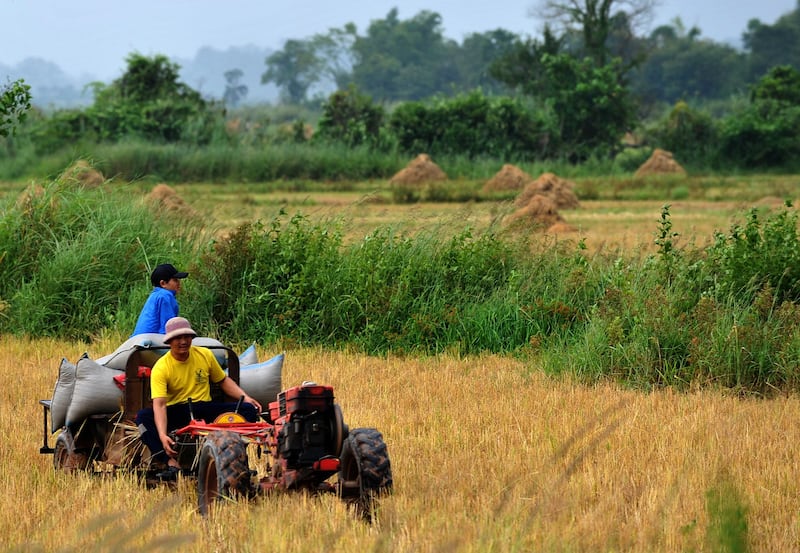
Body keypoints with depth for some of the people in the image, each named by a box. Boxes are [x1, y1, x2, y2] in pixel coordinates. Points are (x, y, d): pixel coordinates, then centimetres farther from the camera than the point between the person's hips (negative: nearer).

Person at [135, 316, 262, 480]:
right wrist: (162, 435, -39)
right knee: (143, 416, -32)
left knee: (248, 410, -19)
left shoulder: (205, 355, 1)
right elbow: (159, 404, -23)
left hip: (204, 408, 3)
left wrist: (245, 398, -1)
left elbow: (223, 380, 16)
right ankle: (172, 463, -40)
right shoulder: (161, 368, -13)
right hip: (176, 411, -2)